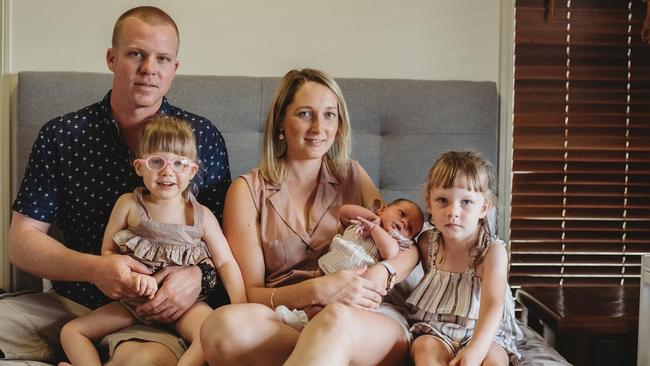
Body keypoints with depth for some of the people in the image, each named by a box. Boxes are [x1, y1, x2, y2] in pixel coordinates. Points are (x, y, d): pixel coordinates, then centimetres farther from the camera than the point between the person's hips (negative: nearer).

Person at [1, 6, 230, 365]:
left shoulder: (203, 137, 1)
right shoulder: (61, 136, 2)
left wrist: (197, 276, -19)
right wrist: (95, 268, -16)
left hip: (157, 312, -2)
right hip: (68, 304, 2)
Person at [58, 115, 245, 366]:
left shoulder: (201, 216, -4)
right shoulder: (128, 205, -2)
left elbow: (226, 263, -2)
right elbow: (107, 251, 1)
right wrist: (132, 276, -19)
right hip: (135, 299, 3)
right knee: (71, 332, -4)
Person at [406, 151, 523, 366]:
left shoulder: (492, 251, -11)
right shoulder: (427, 243, 3)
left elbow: (492, 305, -23)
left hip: (483, 335, -2)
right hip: (435, 333, 2)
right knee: (426, 348, -30)